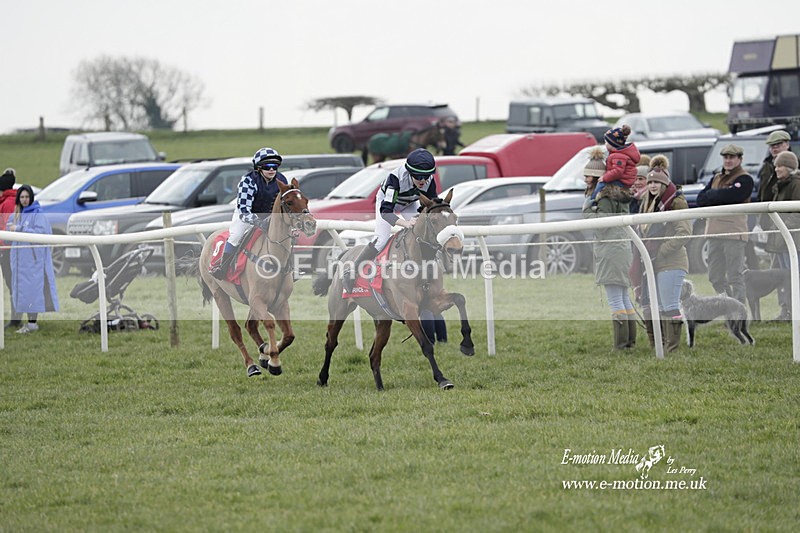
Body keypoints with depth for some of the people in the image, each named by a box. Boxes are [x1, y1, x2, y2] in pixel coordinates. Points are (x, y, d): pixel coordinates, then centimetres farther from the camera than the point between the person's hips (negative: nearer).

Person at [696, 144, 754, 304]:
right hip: (715, 231, 8)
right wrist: (718, 196, -8)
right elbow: (700, 199, 9)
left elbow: (730, 195, -18)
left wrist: (711, 195, -1)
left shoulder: (745, 179, -1)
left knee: (735, 277, -8)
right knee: (715, 278, 12)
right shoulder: (716, 178, 21)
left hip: (734, 232, -8)